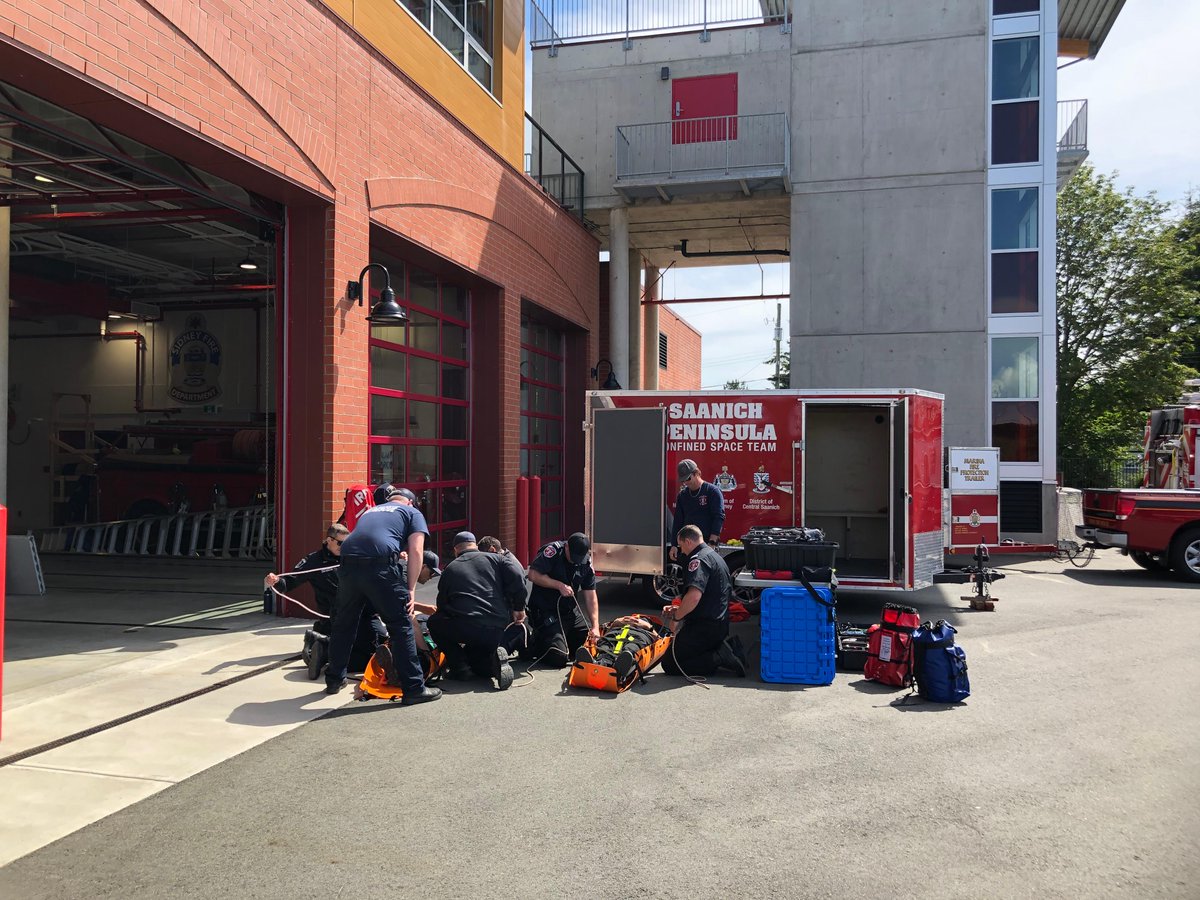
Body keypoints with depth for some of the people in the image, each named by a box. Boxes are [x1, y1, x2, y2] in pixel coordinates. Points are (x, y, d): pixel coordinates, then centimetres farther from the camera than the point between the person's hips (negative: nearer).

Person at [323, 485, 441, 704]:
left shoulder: (371, 511, 35)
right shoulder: (412, 513, 20)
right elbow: (416, 552, 5)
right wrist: (410, 590, 7)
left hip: (348, 563, 5)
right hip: (381, 565, -5)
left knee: (343, 624, 22)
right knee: (401, 626, 4)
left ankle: (334, 680, 35)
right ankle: (414, 688, 6)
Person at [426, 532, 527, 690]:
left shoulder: (449, 568, 14)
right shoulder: (494, 558, 14)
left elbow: (442, 604, 21)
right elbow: (517, 579, -1)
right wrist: (519, 608, 13)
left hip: (465, 629, -3)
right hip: (497, 631, 3)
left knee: (435, 623, 26)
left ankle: (459, 666, 11)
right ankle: (493, 660, -4)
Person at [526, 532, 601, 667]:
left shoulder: (586, 562, 1)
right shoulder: (553, 550, -15)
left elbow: (590, 596, -1)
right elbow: (533, 575, -23)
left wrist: (595, 627, -10)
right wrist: (559, 585, -24)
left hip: (570, 611, 6)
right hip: (545, 612, -6)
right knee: (559, 658, -17)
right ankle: (534, 643, 12)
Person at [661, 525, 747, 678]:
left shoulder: (698, 559, -15)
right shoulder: (715, 556, 18)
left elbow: (694, 596, -31)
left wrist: (676, 618, -16)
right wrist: (678, 610, 22)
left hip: (705, 627, -10)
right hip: (720, 624, 10)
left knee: (670, 665, -4)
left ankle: (721, 657, -14)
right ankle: (727, 648, 7)